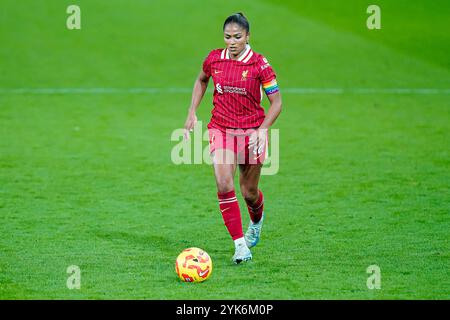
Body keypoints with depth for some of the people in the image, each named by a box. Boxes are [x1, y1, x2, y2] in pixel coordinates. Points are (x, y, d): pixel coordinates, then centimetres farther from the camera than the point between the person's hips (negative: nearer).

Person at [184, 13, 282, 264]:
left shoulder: (259, 64, -11)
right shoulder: (214, 59, -2)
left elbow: (276, 102, -6)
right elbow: (201, 80, 20)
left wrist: (262, 129, -18)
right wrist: (192, 112, 11)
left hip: (252, 132, -2)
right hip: (221, 129, 2)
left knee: (249, 192, 10)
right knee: (224, 185, -19)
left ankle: (257, 220, 47)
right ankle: (241, 246, -16)